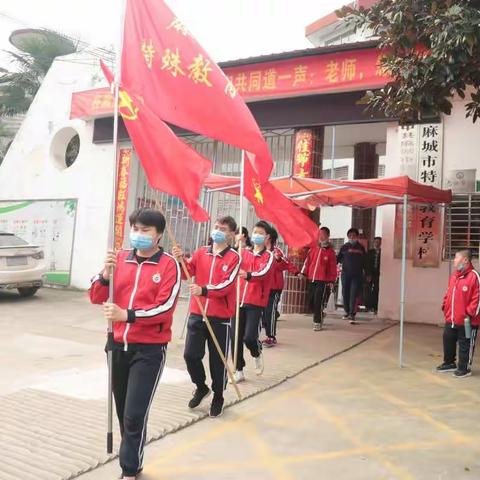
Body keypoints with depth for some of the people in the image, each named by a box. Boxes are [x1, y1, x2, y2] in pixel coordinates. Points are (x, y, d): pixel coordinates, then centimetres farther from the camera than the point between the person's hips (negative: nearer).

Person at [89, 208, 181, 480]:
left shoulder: (169, 265, -8)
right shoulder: (120, 259, 4)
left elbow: (165, 307, -17)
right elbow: (96, 298, 3)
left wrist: (127, 315, -25)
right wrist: (106, 273, -15)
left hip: (150, 349, -5)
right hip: (119, 345, 5)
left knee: (135, 415, -5)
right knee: (123, 412, 17)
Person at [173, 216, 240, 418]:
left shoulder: (234, 258, -6)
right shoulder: (200, 253, 7)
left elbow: (227, 285, -18)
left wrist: (204, 290, -33)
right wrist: (179, 260, -21)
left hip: (220, 318, -3)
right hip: (197, 314, 4)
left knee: (218, 360, 6)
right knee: (190, 355, 5)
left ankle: (218, 397, 27)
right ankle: (201, 387, 32)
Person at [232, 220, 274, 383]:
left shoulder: (269, 256, -1)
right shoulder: (244, 252, 11)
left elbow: (263, 273, -20)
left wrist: (248, 275, -40)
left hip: (256, 303, -4)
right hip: (238, 300, 4)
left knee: (249, 337, -11)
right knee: (235, 337, 4)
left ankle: (257, 354, 24)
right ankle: (239, 371, 20)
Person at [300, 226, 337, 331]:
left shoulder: (330, 251, -2)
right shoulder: (313, 248, 10)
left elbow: (333, 267, -2)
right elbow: (307, 261, 12)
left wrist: (332, 281, -5)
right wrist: (303, 273, 5)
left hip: (323, 280, -5)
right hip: (311, 279, 5)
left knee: (318, 302, -8)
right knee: (312, 301, 9)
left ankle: (317, 322, 2)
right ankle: (320, 315, 33)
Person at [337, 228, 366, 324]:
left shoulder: (361, 248, 8)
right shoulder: (345, 247, 6)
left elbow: (364, 262, 14)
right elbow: (338, 258, 5)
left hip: (357, 275, -1)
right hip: (345, 274, 1)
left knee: (354, 294, -8)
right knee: (345, 293, 5)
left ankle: (352, 314, -8)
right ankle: (347, 312, 20)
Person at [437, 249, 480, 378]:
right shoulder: (454, 276, 10)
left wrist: (470, 313, -19)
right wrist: (445, 307, 10)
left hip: (466, 321, -8)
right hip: (450, 319, 8)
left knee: (465, 345, 5)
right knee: (448, 341, 17)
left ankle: (464, 368, 18)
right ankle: (449, 363, 33)